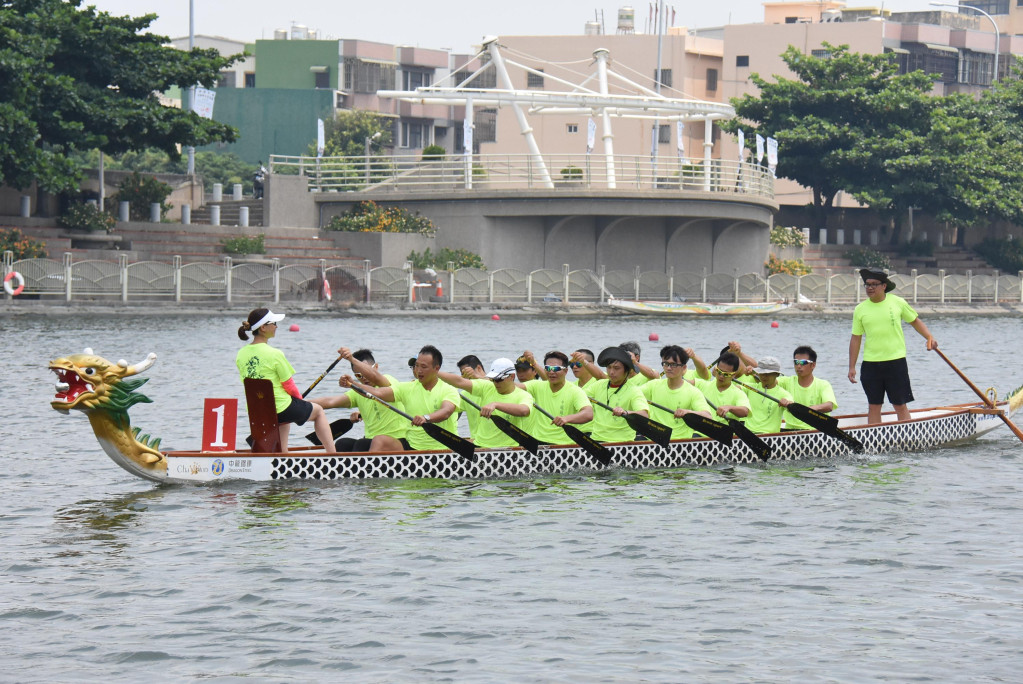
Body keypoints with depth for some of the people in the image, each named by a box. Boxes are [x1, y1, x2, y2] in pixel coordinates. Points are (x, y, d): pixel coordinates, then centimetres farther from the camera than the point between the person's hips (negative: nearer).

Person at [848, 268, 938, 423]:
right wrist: (852, 367, 4)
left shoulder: (897, 302, 1)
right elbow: (856, 339, 7)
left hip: (895, 362, -2)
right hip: (870, 364, 2)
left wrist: (930, 338, -3)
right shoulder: (860, 309, 3)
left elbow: (915, 321, 13)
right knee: (874, 406, 6)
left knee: (900, 405, -1)